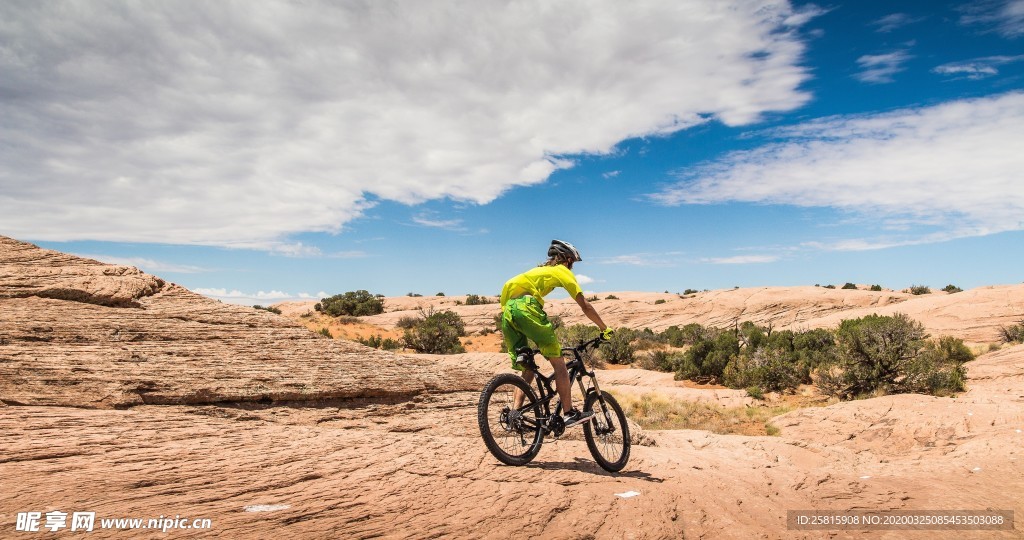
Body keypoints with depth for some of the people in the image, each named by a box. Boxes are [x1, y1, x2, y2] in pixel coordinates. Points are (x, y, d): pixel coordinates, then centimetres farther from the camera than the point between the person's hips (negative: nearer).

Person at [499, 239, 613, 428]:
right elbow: (585, 306, 13)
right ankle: (569, 413, 4)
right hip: (525, 306, -7)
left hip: (506, 311, 7)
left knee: (527, 369, 14)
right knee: (558, 362, 3)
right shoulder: (562, 271, 16)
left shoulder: (537, 270, 37)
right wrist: (605, 329, 23)